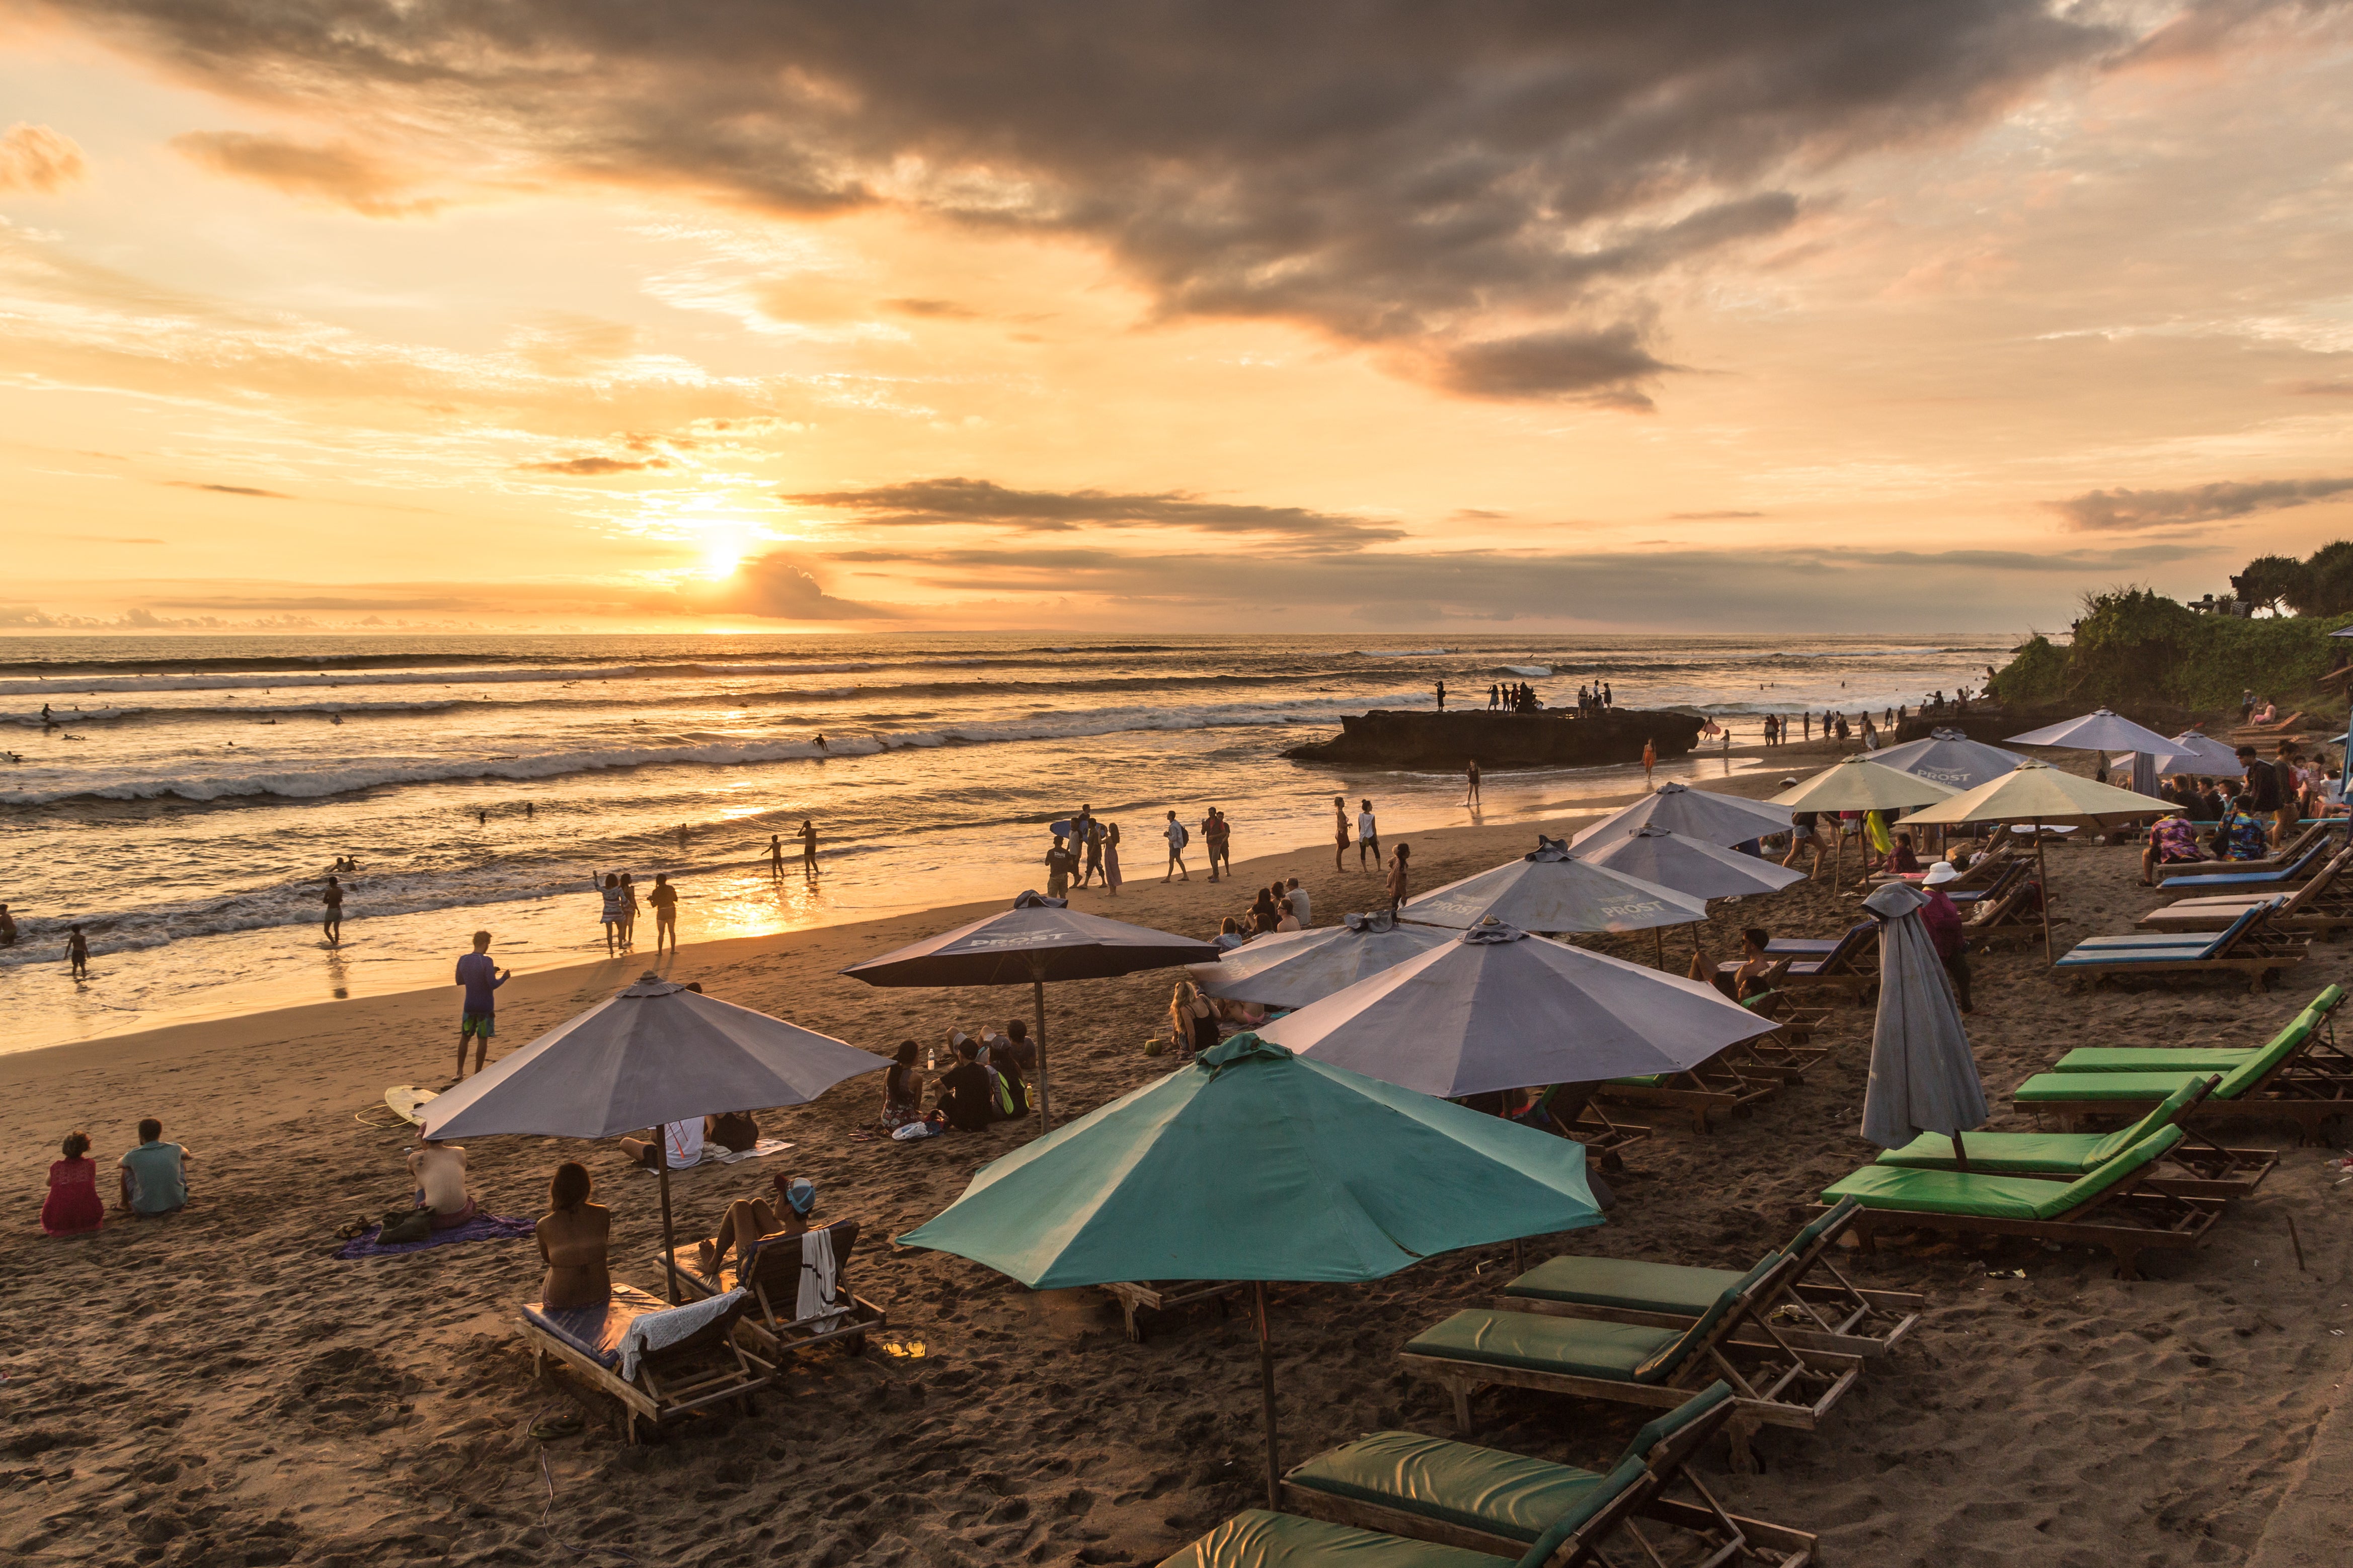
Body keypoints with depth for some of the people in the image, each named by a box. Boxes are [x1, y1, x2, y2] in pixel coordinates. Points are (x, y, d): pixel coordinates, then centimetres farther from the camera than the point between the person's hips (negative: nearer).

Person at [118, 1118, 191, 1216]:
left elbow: (120, 1163, 22)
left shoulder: (133, 1156, -5)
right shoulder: (175, 1149, -2)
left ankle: (125, 1203, 39)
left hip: (145, 1211, -1)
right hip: (177, 1205, 1)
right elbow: (187, 1155, 25)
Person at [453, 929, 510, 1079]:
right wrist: (505, 977, -1)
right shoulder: (486, 962, -17)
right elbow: (493, 985, -21)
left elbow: (459, 982, 14)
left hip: (469, 1006, 5)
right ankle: (477, 1073, 8)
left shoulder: (463, 961, 0)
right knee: (483, 1039, 5)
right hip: (485, 1006, -5)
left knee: (465, 1037, 16)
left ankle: (460, 1071, 16)